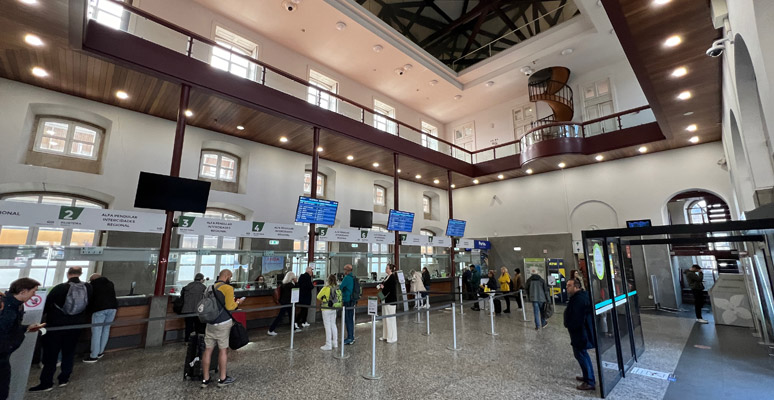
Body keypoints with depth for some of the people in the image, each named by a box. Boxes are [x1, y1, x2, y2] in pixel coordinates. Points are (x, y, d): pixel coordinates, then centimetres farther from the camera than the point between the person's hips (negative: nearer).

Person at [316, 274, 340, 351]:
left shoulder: (326, 288, -16)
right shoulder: (337, 288, -1)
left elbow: (318, 297, -8)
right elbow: (339, 299, 7)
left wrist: (322, 300, 11)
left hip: (326, 309, -6)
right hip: (334, 309, 6)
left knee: (327, 326, 2)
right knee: (333, 325, 16)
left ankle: (328, 345, 7)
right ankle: (335, 343, 24)